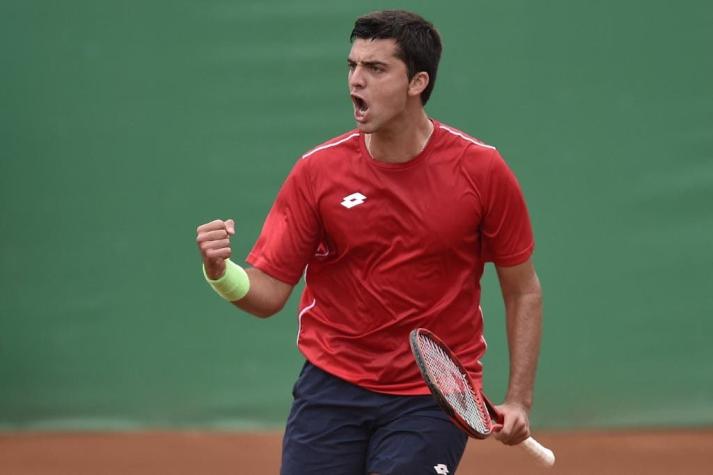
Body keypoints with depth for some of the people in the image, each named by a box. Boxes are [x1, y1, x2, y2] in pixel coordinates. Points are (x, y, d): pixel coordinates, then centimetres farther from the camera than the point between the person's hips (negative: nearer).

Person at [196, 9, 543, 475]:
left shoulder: (481, 170, -7)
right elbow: (268, 293, -3)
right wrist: (221, 272, -26)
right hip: (332, 386, 2)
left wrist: (519, 401, -5)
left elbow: (524, 291, 2)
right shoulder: (318, 170, -4)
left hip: (433, 395, -2)